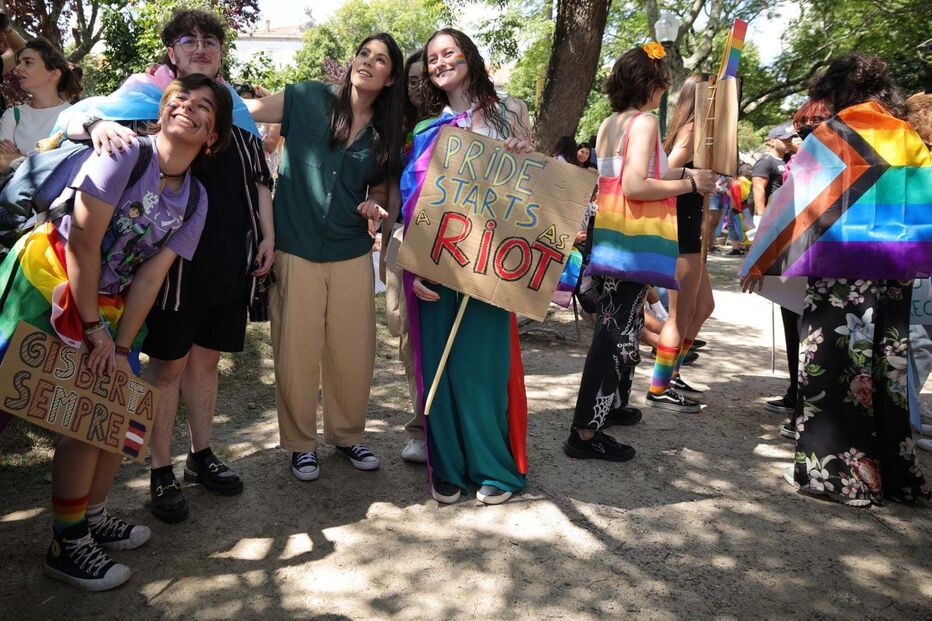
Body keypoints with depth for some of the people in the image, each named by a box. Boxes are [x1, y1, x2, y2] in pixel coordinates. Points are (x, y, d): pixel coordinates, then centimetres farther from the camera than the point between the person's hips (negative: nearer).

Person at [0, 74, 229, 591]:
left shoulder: (196, 199, 0)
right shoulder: (126, 154, -18)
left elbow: (150, 276, -4)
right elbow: (83, 242, -20)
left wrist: (120, 347, -10)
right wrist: (93, 329, -16)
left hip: (106, 302, 6)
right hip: (48, 282, -6)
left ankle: (92, 516, 29)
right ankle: (66, 545, 10)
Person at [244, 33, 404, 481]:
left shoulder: (385, 133, 8)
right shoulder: (308, 99, -1)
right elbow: (242, 109, -5)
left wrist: (374, 205, -4)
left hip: (352, 254, 3)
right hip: (296, 250, -3)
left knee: (353, 353, 8)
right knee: (296, 353, 3)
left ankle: (348, 435, 29)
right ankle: (301, 443, 22)